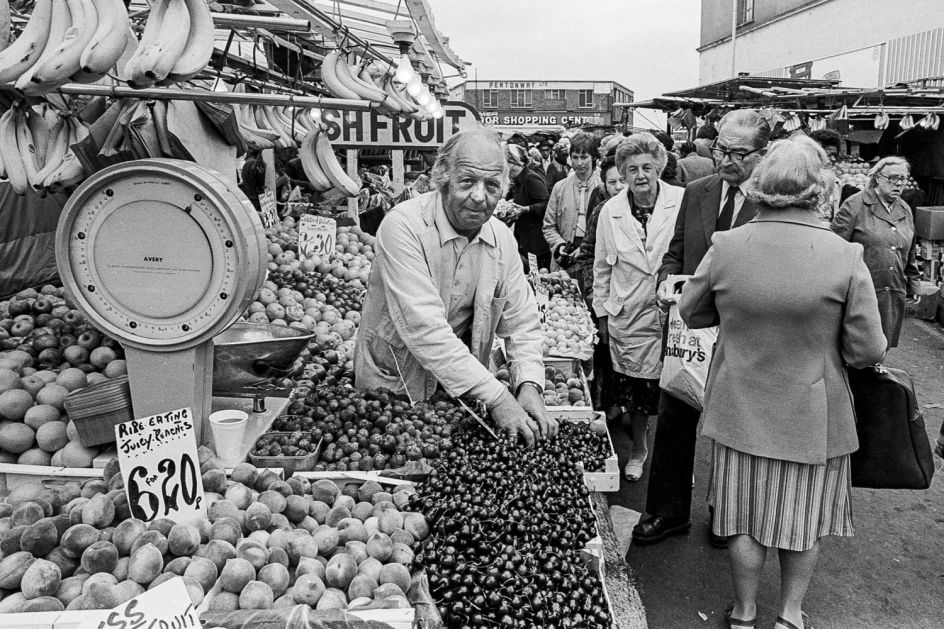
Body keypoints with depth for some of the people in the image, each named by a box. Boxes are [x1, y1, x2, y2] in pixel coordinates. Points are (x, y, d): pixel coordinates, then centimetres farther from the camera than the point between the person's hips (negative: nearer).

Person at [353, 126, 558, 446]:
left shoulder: (502, 238, -5)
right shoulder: (403, 225, -24)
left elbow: (522, 323, -3)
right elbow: (424, 328, -32)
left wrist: (529, 385, -22)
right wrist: (495, 396, -35)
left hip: (462, 387, 5)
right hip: (393, 384, -4)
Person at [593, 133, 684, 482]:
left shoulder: (684, 202, -7)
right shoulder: (611, 211, 2)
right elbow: (602, 266, 10)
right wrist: (602, 313, 11)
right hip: (627, 317, 2)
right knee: (632, 390, 12)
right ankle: (638, 449, 36)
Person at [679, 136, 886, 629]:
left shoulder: (725, 247, -13)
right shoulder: (845, 257, -18)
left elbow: (690, 312, 1)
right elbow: (867, 350, -13)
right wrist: (823, 335, 7)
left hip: (739, 409, 1)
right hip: (812, 414, -1)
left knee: (744, 514, 17)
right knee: (804, 514, 20)